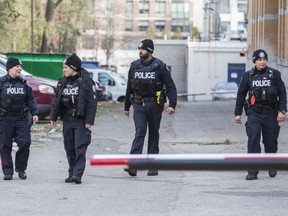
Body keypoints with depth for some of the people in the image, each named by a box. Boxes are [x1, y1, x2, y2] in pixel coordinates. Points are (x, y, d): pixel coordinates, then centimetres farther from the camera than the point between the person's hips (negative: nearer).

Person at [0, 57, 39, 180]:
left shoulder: (23, 83, 11)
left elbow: (30, 99, 14)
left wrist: (34, 113, 6)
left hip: (21, 119, 3)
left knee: (25, 142, -6)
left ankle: (20, 168, 11)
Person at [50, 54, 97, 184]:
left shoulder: (86, 82, -7)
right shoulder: (63, 82, 11)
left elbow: (92, 102, -10)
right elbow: (56, 101, 17)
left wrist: (89, 120, -14)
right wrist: (53, 117, 11)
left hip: (80, 121, -6)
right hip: (67, 120, 6)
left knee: (80, 148, -11)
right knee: (69, 149, 9)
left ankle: (78, 174, -14)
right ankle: (72, 173, 17)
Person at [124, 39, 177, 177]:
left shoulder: (159, 66, -3)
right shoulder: (134, 66, 8)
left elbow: (171, 86, -4)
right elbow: (129, 87, 17)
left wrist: (172, 105, -15)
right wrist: (126, 107, 20)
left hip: (154, 104, -2)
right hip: (139, 105, 2)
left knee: (153, 134, 6)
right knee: (139, 133, -12)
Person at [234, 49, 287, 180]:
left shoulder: (274, 74, 1)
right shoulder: (248, 76, 4)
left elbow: (282, 93, 1)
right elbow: (241, 95, 11)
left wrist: (282, 111, -7)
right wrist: (238, 113, 8)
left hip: (270, 112, 0)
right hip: (254, 112, 0)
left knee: (270, 141, 7)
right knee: (253, 139, -14)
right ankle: (253, 171, -14)